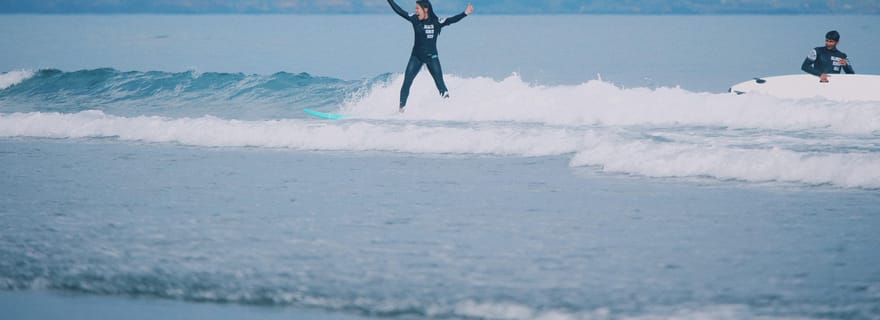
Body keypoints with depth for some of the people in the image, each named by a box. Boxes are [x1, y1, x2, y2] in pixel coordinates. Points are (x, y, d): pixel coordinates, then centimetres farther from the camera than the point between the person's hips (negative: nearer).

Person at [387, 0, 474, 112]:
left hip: (431, 57, -2)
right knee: (406, 83, -3)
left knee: (440, 84, -8)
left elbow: (451, 20, -19)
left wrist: (465, 13, -31)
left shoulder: (436, 22, -9)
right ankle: (401, 108, 3)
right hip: (416, 57, 2)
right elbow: (399, 10, -1)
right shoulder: (414, 19, -4)